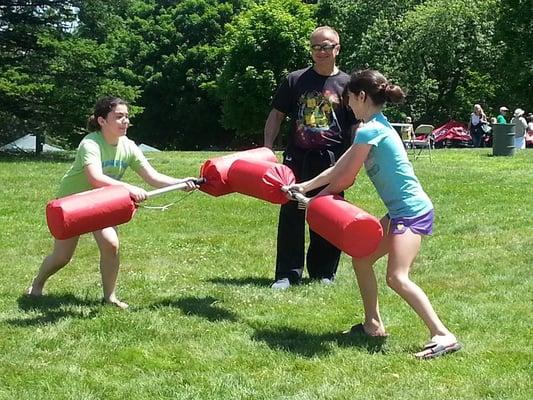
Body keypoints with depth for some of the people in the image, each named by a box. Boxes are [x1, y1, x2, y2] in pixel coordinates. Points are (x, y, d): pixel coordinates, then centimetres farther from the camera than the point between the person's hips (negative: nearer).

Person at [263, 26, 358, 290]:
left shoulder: (346, 84, 3)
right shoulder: (295, 80, 6)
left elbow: (356, 127, 5)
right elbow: (276, 115, 11)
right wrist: (267, 149, 2)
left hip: (331, 161, -1)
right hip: (297, 158, 1)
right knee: (290, 215, 0)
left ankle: (324, 272, 19)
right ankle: (287, 274, 6)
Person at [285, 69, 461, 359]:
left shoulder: (369, 131, -16)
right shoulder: (377, 127, 14)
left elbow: (345, 179, -10)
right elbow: (338, 168, 18)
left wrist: (316, 198, 6)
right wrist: (304, 186, 21)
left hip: (412, 212, -11)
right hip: (401, 212, 11)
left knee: (397, 277, -20)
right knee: (361, 258, 15)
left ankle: (443, 335, -19)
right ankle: (373, 325, 22)